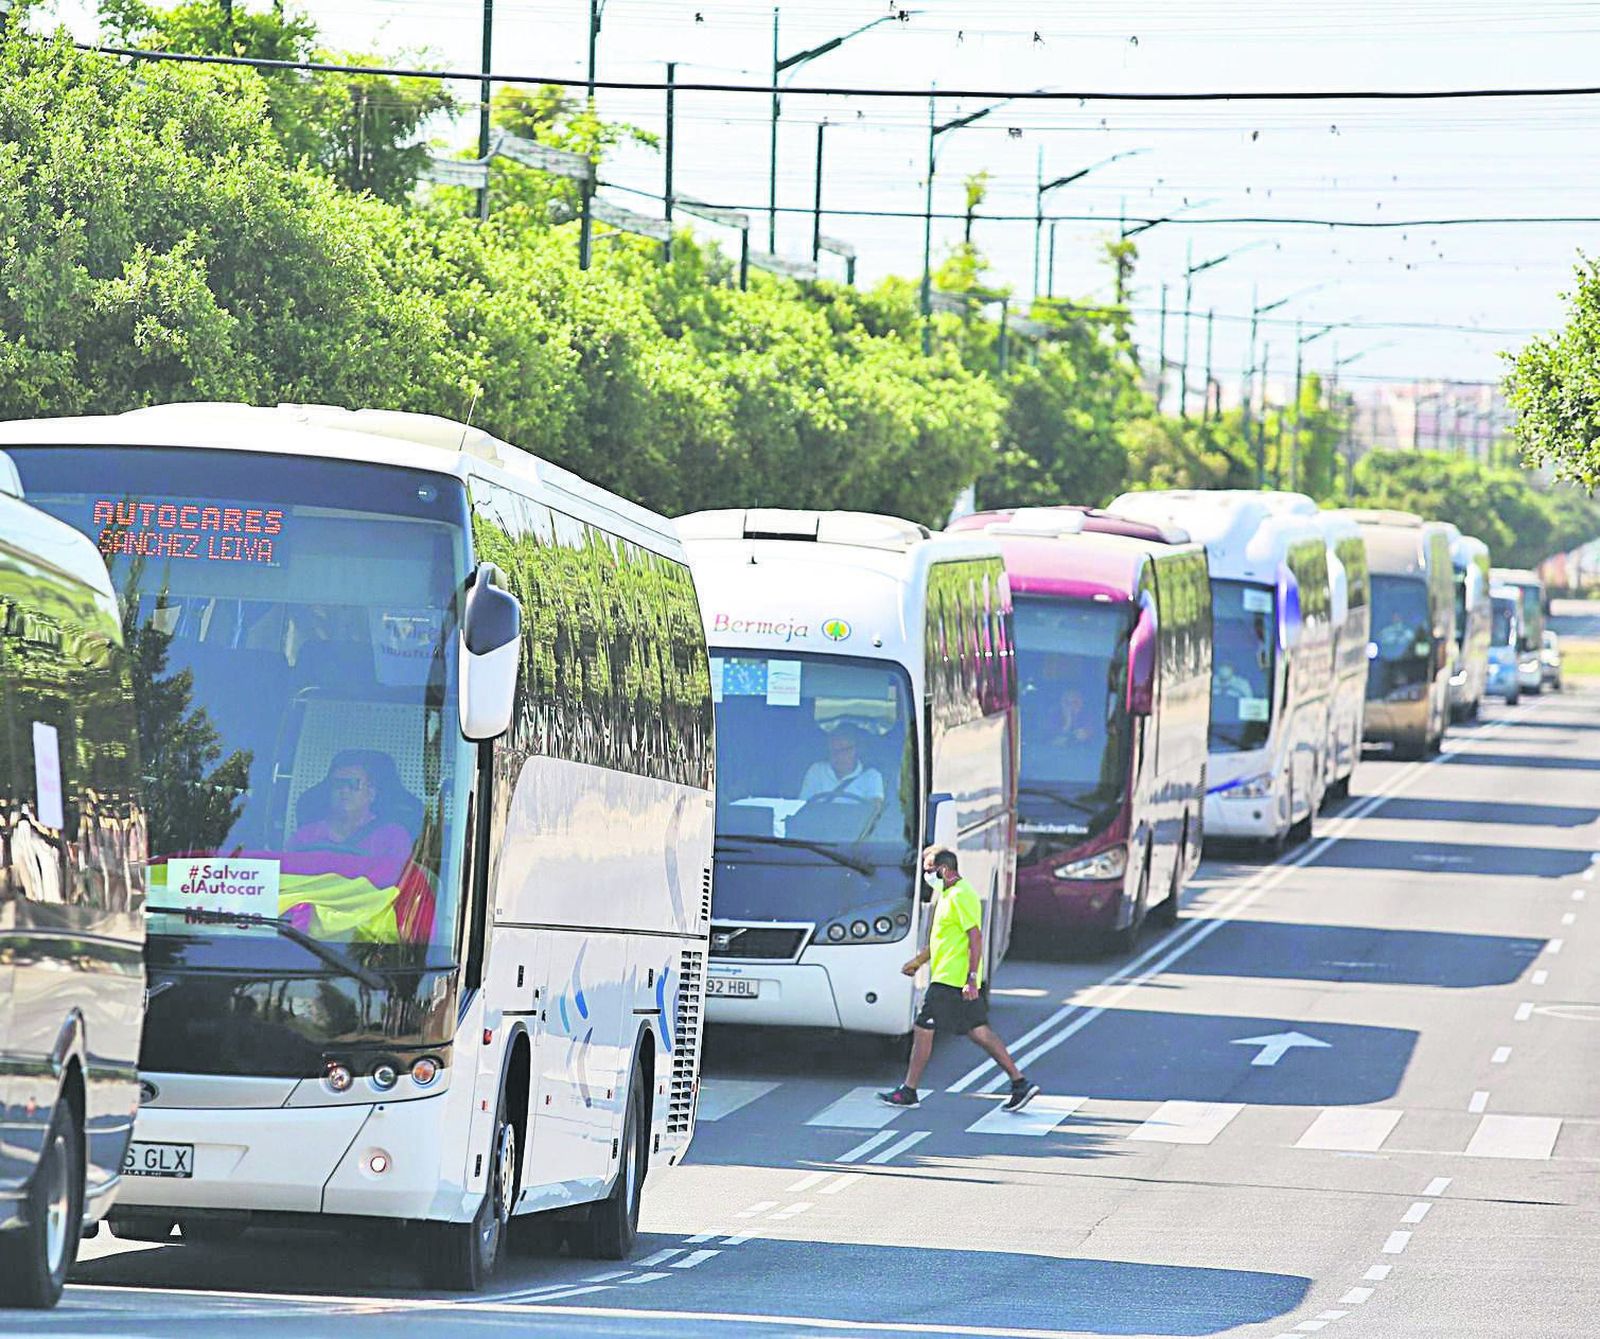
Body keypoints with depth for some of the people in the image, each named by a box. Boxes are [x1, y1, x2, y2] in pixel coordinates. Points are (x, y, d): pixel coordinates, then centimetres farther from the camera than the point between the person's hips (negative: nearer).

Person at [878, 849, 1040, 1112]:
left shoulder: (961, 896, -14)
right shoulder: (949, 895, 18)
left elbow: (976, 937, -20)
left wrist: (971, 978, -24)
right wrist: (918, 961, 31)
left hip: (950, 980, -10)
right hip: (961, 981, 10)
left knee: (923, 1029, -4)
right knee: (979, 1031, 9)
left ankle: (908, 1092, 2)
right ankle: (1020, 1082, 7)